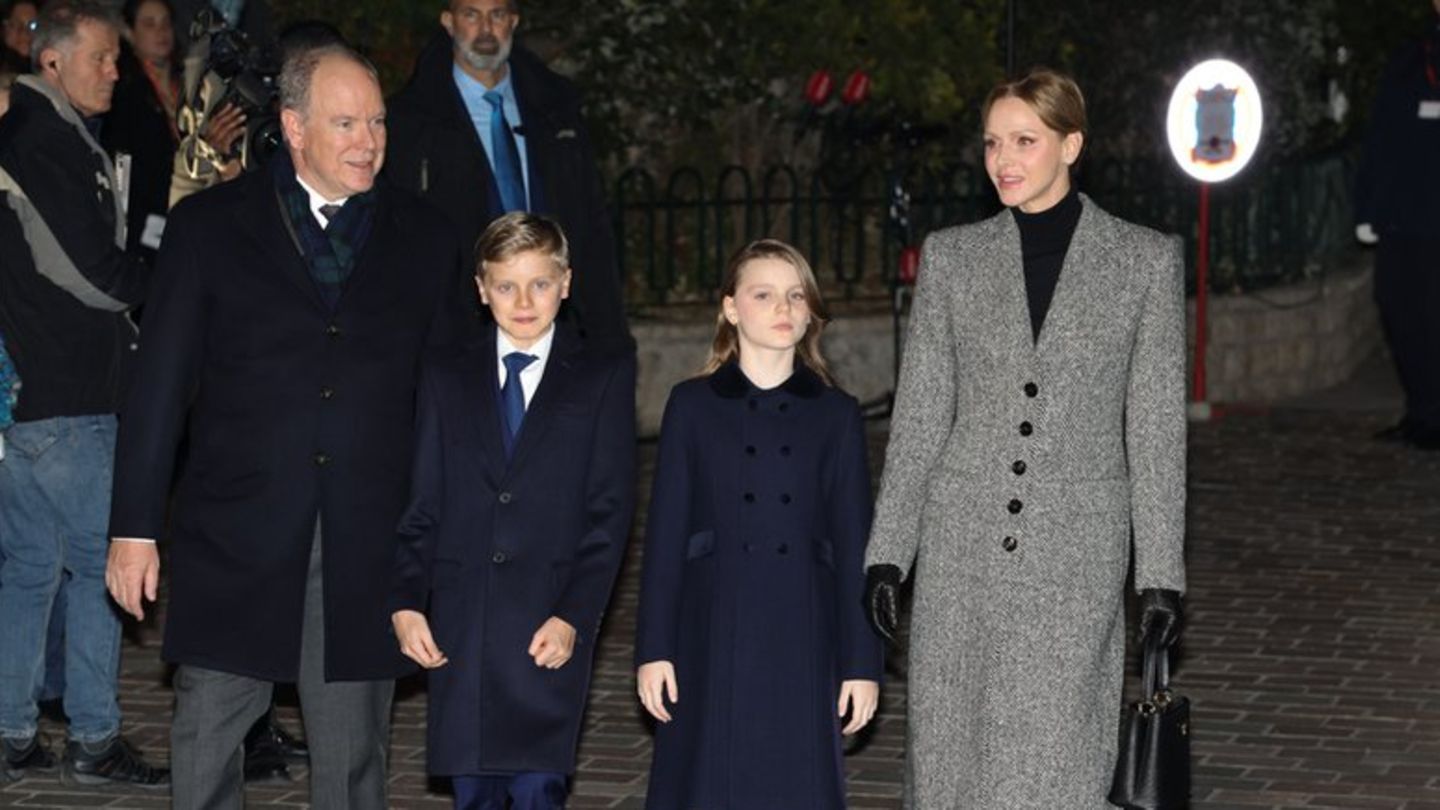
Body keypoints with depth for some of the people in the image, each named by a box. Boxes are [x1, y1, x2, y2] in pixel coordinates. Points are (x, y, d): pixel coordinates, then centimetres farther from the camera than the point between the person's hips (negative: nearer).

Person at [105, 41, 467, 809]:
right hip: (233, 539, -1)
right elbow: (160, 385, 0)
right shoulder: (207, 225, 2)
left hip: (368, 547, 1)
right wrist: (134, 526, -3)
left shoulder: (425, 242, 8)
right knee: (206, 738, 4)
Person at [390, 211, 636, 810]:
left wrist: (574, 617, -10)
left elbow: (610, 509, -1)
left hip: (550, 626, -3)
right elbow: (422, 505, 11)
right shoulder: (446, 378, 12)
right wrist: (406, 603, -2)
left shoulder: (604, 375, 4)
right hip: (459, 621, 3)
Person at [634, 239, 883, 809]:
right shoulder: (693, 406, 4)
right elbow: (665, 535, 3)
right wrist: (653, 649, -3)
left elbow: (854, 546, 5)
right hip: (713, 639, -1)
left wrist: (862, 662, 1)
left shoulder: (836, 414, 7)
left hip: (802, 645, 1)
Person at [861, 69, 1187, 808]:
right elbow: (919, 415, 7)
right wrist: (886, 552, 2)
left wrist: (1162, 573, -2)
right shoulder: (952, 256, 6)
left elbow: (1156, 428, 1)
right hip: (963, 540, 2)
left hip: (1076, 552, -2)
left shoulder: (1144, 260, 1)